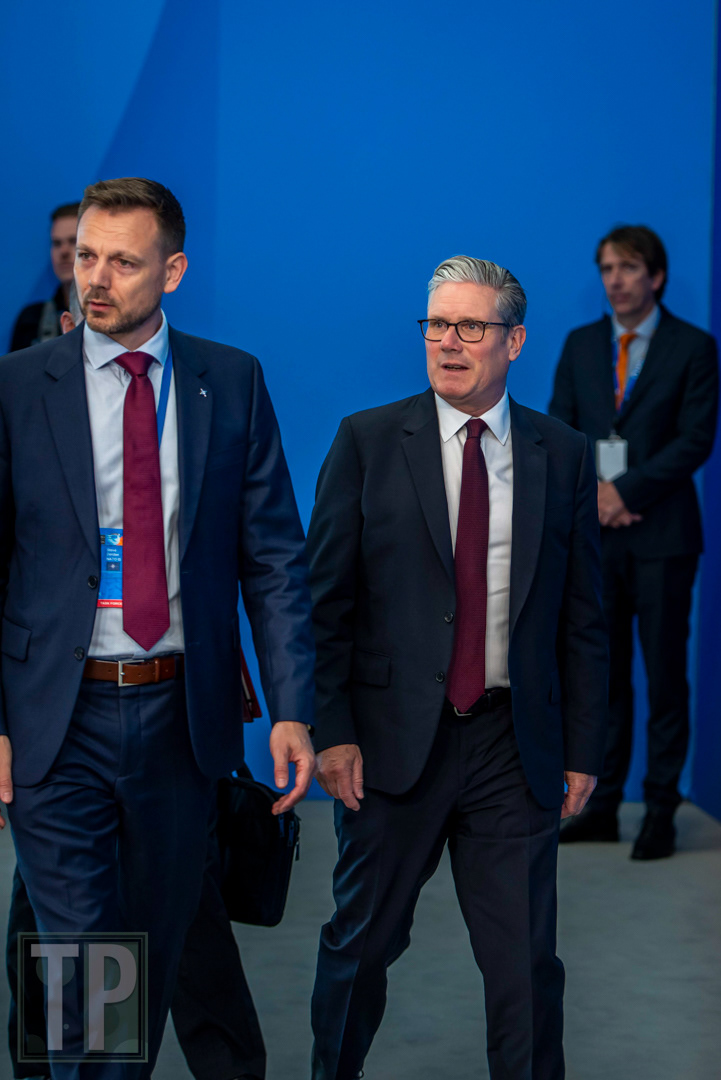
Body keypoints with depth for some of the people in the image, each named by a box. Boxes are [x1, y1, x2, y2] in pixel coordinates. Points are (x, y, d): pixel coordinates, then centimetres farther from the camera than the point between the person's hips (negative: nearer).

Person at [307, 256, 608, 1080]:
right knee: (362, 941, 12)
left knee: (525, 960, 6)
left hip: (516, 745, 1)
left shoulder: (563, 455, 5)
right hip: (395, 735, -1)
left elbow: (583, 615, 6)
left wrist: (582, 750, 3)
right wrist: (332, 730, -8)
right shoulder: (368, 441, 1)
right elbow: (325, 598, -1)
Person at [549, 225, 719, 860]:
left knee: (665, 676, 1)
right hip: (595, 531, 4)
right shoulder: (580, 345, 12)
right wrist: (591, 493, -7)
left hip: (661, 534, -3)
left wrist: (625, 488, -13)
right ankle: (602, 808, 12)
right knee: (604, 676, 7)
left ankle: (661, 812, 8)